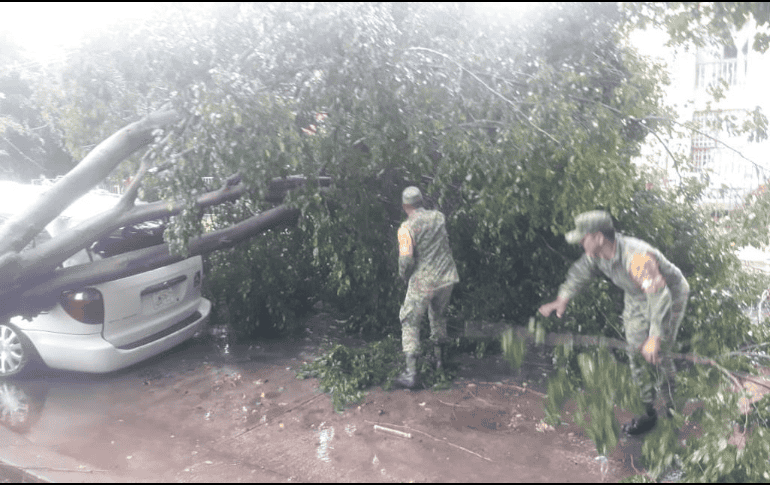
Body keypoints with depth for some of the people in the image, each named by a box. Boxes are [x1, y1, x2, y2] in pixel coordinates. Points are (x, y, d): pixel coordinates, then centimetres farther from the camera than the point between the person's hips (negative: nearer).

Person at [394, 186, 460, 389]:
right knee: (438, 316, 25)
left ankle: (411, 374, 0)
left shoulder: (407, 228, -16)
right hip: (446, 277, 6)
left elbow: (406, 259, -19)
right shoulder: (438, 217, 2)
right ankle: (438, 359, 38)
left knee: (410, 322, 5)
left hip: (423, 282, -6)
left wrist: (404, 275, -1)